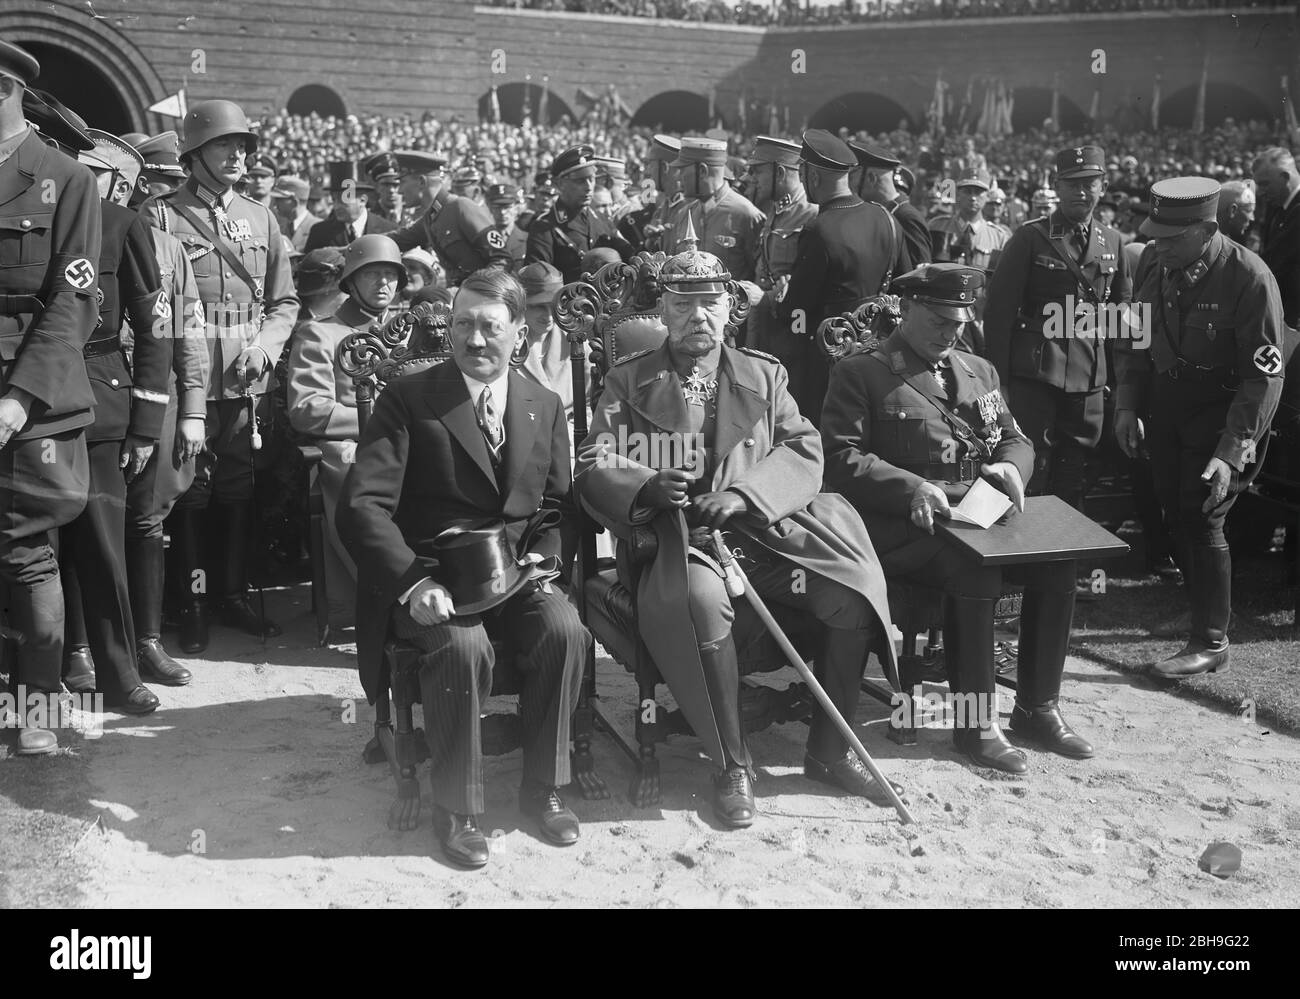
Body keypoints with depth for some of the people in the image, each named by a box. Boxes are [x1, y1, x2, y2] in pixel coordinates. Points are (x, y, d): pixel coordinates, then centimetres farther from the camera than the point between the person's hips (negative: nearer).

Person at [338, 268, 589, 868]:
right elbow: (363, 504, -11)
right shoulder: (408, 399, -3)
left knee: (566, 631, -26)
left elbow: (556, 507, 13)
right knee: (463, 645, -33)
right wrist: (413, 581, -25)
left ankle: (543, 788, -5)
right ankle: (455, 808, -12)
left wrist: (540, 563, -8)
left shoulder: (545, 407, 10)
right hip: (429, 580, -3)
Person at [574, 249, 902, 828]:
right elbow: (593, 467, 2)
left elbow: (804, 453, 5)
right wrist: (650, 486, -20)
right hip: (678, 537, -3)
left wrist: (742, 494, -14)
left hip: (762, 529, 3)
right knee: (703, 600, -37)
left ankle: (830, 751, -1)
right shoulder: (628, 382, 10)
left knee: (854, 594, -20)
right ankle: (731, 764, -18)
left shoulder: (763, 376, 16)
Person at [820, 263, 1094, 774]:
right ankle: (975, 723, -19)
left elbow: (1014, 439, 23)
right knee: (975, 565, -34)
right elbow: (840, 458, -10)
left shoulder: (979, 371, 21)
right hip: (903, 525, -6)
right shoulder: (860, 373, 1)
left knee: (1056, 559, -18)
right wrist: (911, 488, -23)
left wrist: (1011, 465, -3)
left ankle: (1037, 708, -3)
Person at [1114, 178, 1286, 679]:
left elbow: (1264, 376, -21)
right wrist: (1127, 405, -1)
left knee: (1201, 519, -9)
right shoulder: (1154, 261, -5)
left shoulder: (1249, 278, -22)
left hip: (1221, 413, -6)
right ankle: (1209, 612, 33)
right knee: (1176, 515, 12)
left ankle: (1211, 643, 5)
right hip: (1165, 407, 6)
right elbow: (1133, 336, 9)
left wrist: (1231, 452, -27)